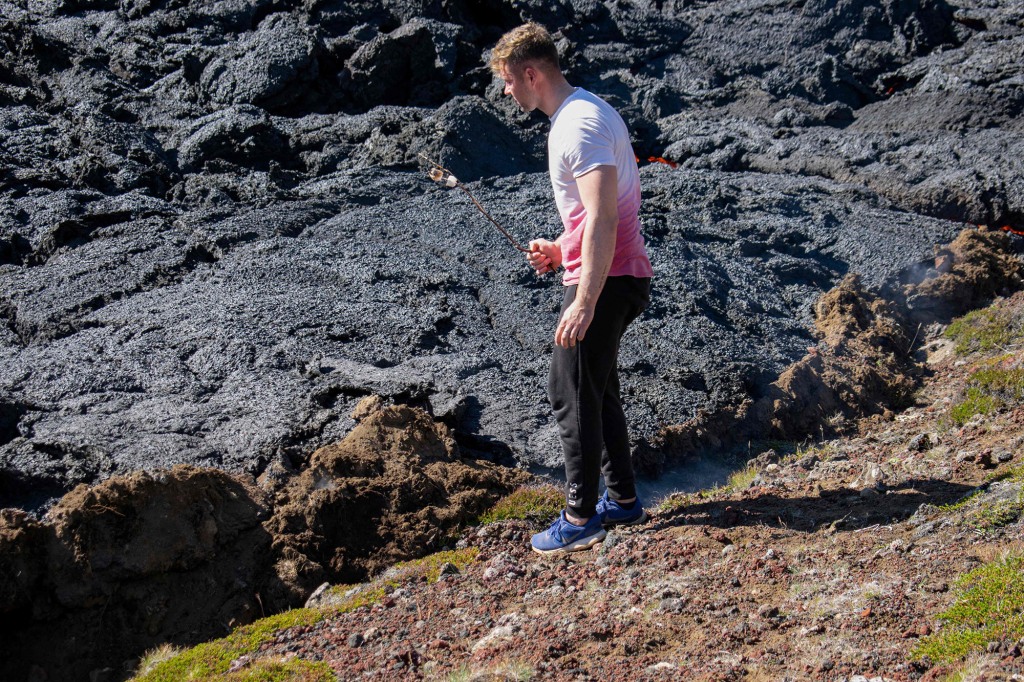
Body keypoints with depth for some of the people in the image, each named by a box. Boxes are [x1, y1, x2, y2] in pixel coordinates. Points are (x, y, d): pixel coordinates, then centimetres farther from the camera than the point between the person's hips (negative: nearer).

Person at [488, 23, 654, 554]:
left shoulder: (580, 125, -18)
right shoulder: (583, 111, 16)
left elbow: (603, 219, -26)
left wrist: (584, 302, -27)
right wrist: (560, 251, 14)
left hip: (605, 281, -11)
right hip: (617, 276, 11)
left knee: (571, 394, -3)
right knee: (596, 390, 18)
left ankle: (580, 518, 6)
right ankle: (622, 499, 28)